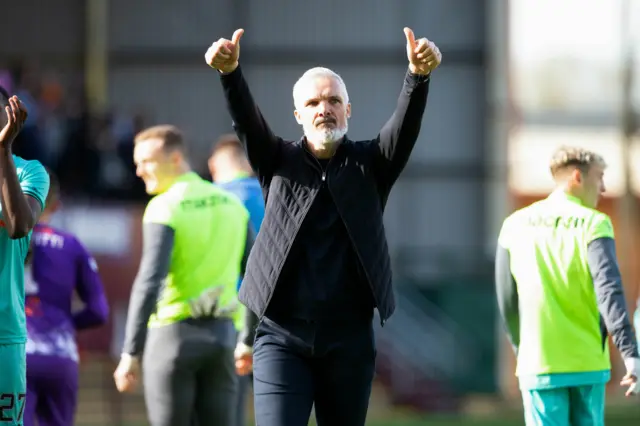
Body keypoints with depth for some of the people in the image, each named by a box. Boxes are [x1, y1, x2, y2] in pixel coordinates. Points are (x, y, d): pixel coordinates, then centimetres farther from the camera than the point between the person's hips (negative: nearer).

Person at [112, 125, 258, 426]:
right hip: (222, 334, 6)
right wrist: (249, 340, 21)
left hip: (174, 332, -6)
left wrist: (130, 354, -18)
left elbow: (150, 282, -18)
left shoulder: (164, 208, -10)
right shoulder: (231, 205, 11)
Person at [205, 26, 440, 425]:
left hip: (350, 337, 1)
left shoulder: (369, 165, 6)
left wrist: (419, 76, -31)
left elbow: (406, 126, -11)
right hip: (282, 336, -1)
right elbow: (247, 121, -10)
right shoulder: (279, 162, 7)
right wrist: (230, 73, -31)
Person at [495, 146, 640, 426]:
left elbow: (506, 300, 11)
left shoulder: (515, 225, 7)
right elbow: (609, 291, -17)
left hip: (539, 364, 2)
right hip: (588, 363, -2)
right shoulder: (593, 224, -5)